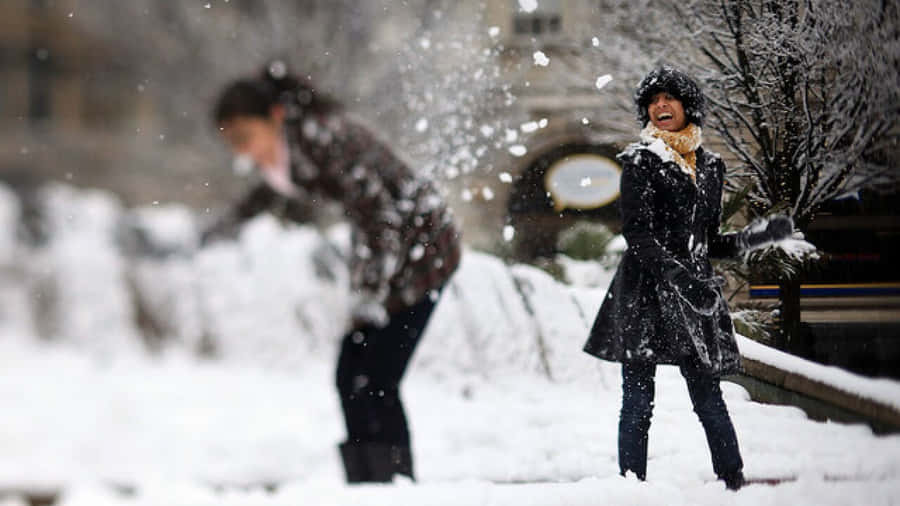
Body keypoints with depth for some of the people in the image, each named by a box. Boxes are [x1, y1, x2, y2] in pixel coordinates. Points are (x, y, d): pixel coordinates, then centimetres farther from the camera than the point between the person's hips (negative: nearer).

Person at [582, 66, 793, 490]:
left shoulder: (709, 165, 16)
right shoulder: (641, 161, 1)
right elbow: (637, 232, -10)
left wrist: (761, 235, 6)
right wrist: (677, 275, -22)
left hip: (696, 292, 4)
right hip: (646, 293, -4)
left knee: (708, 397, 2)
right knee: (638, 400, -4)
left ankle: (735, 485, 6)